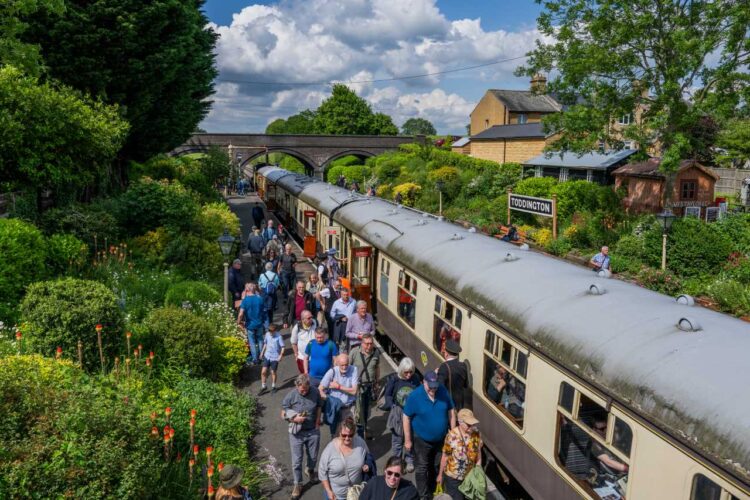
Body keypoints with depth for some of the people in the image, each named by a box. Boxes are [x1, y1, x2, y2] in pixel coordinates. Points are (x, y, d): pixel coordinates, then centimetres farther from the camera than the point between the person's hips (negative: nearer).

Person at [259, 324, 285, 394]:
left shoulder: (278, 336, -17)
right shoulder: (267, 334, -1)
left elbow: (282, 347, -14)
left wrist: (281, 356, -22)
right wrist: (262, 352, 14)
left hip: (275, 357, -4)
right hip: (267, 356, 4)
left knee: (273, 372, 9)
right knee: (263, 372, 0)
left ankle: (273, 387, 29)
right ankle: (263, 387, 17)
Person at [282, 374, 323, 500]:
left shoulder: (315, 393, -12)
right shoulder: (290, 396, -16)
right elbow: (283, 414, -7)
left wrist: (317, 423, -6)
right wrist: (295, 419, -24)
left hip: (313, 432, 2)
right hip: (297, 433, -2)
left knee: (313, 457, 20)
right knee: (297, 461, 6)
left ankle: (310, 470, 51)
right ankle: (297, 484, 25)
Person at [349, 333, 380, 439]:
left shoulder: (376, 353, -3)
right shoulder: (354, 352, -14)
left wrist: (376, 383, 15)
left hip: (370, 385, 4)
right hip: (357, 385, -4)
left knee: (366, 410, 16)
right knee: (358, 411, -4)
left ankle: (363, 430, 35)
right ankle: (361, 434, 7)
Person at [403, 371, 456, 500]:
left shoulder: (443, 391, -14)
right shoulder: (415, 396, -23)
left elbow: (451, 411, -1)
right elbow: (406, 418, -15)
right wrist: (407, 440, -11)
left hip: (441, 438, 4)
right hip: (422, 439, -3)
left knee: (437, 465, 22)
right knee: (422, 468, 9)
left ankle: (433, 488, 46)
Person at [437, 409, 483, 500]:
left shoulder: (476, 433, -12)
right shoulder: (452, 436, -25)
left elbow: (478, 452, 3)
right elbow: (445, 457, -14)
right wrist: (440, 475, -5)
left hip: (470, 475, 5)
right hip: (453, 476, -5)